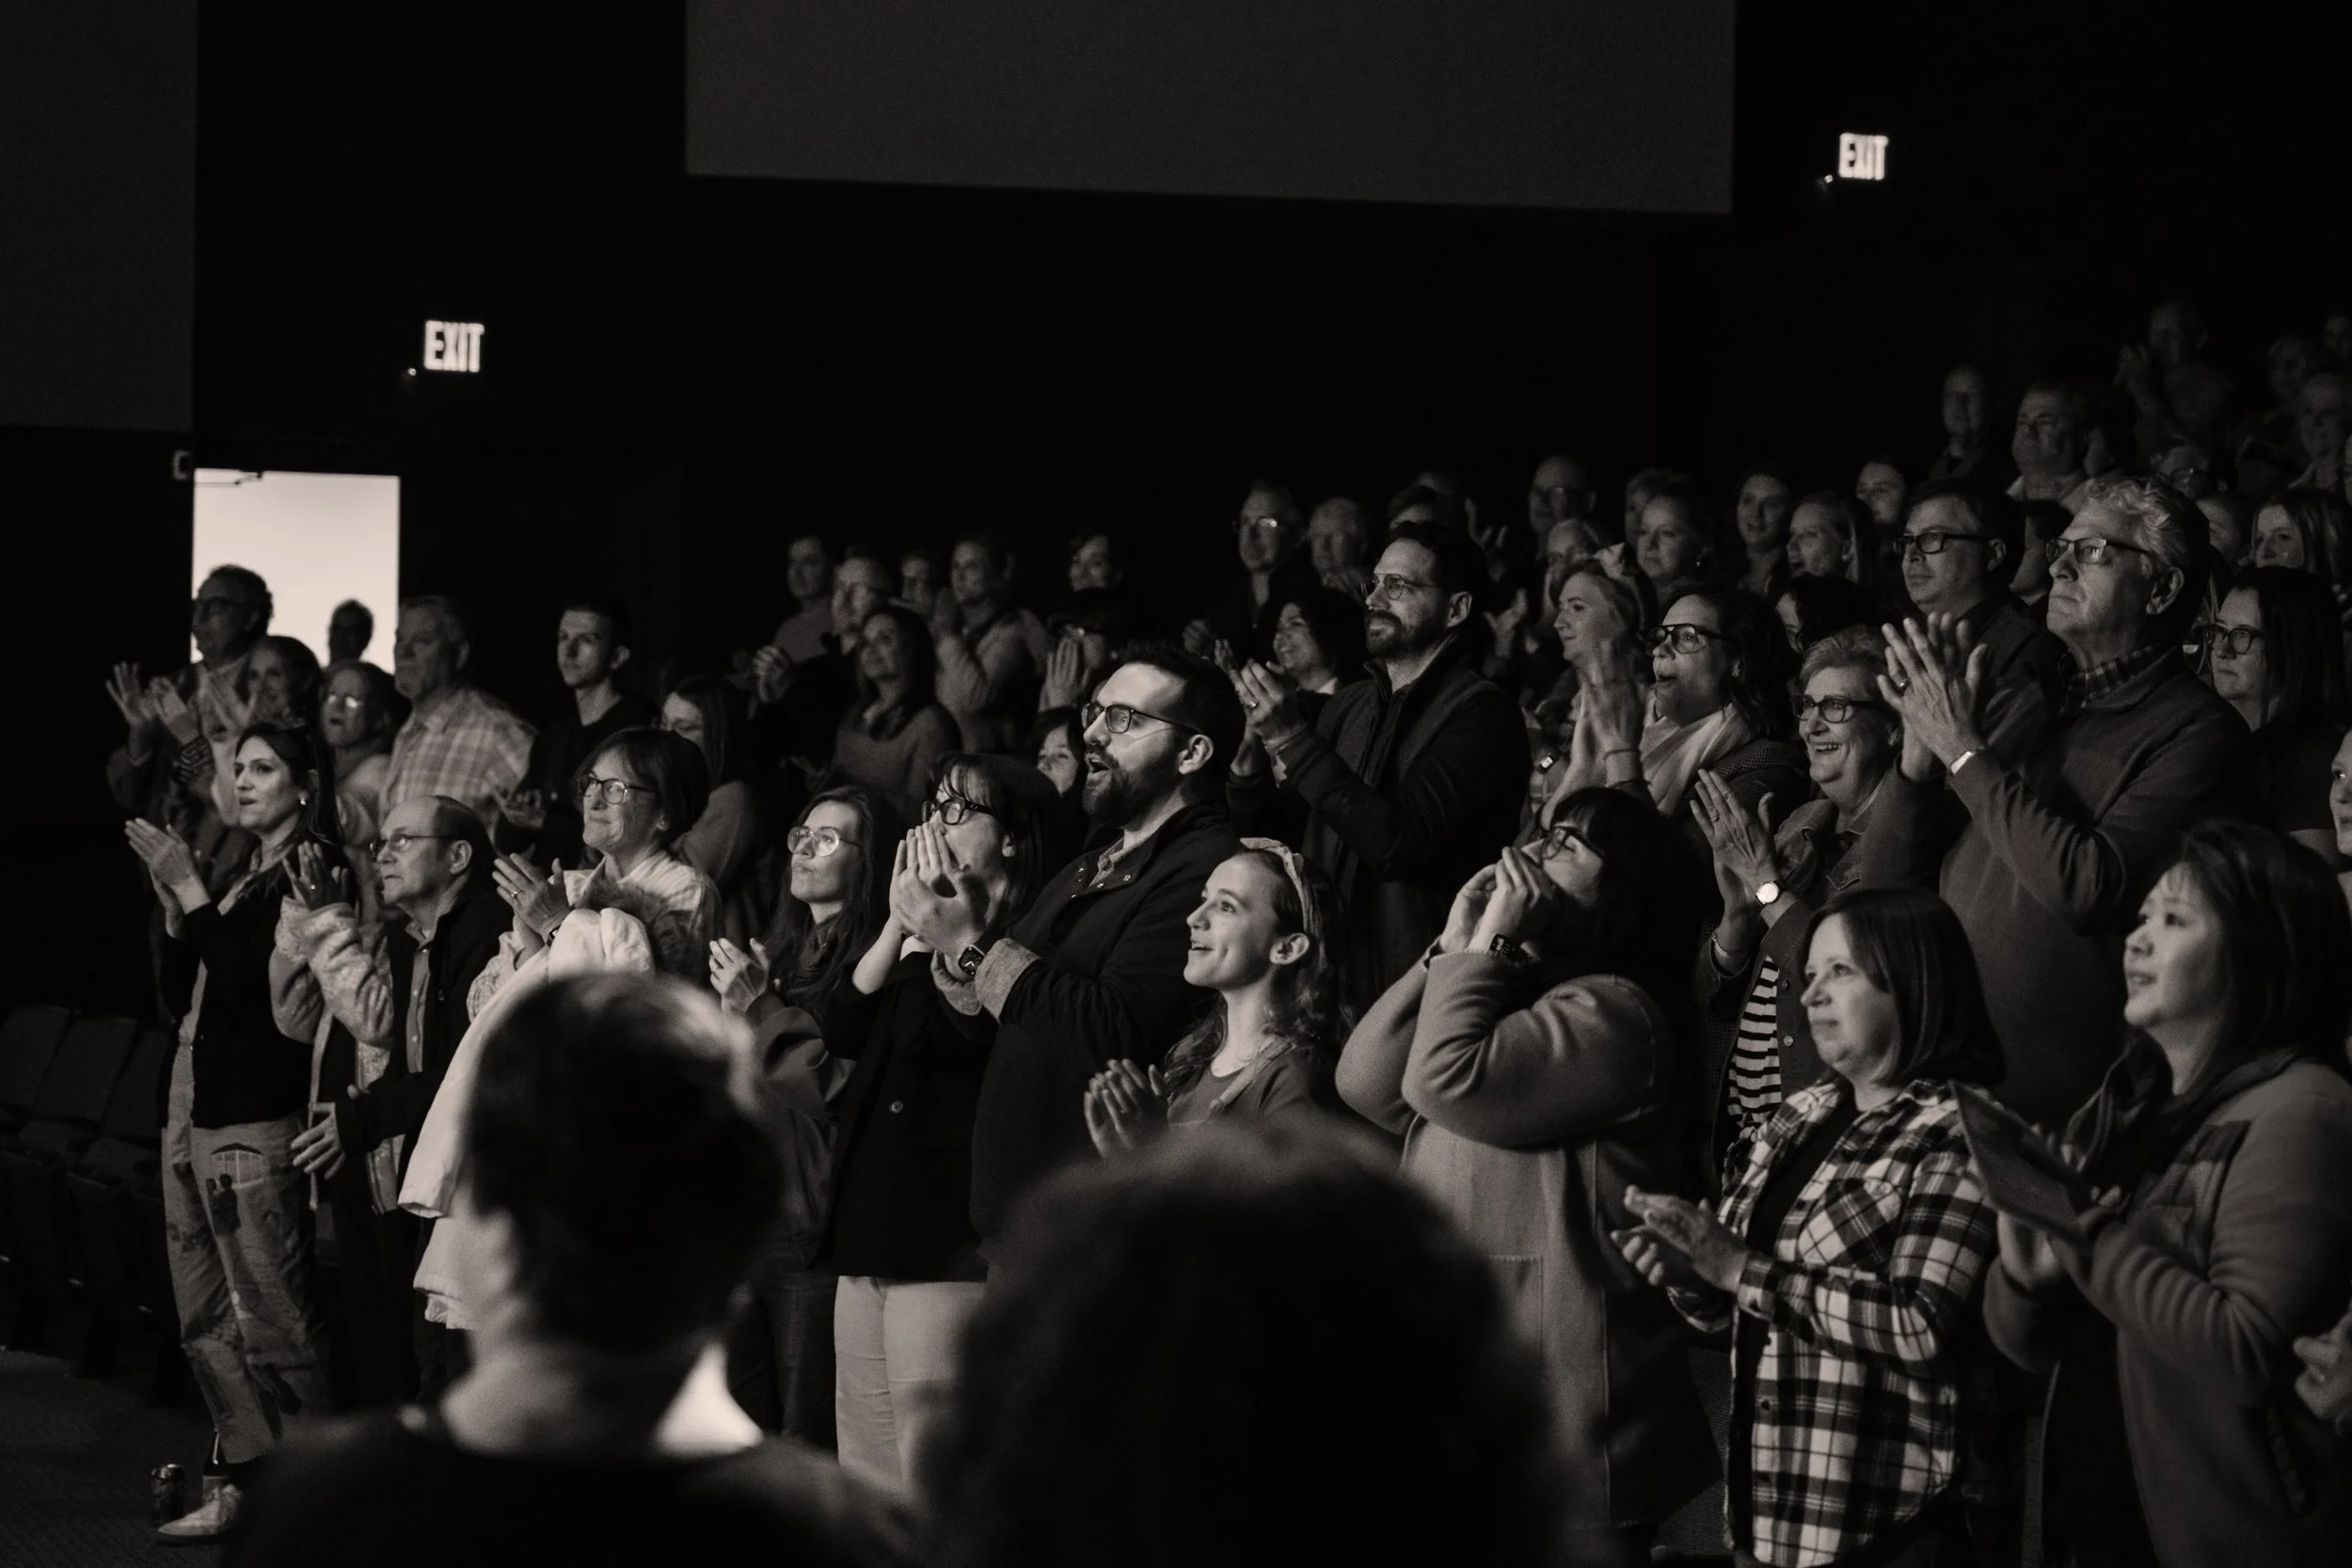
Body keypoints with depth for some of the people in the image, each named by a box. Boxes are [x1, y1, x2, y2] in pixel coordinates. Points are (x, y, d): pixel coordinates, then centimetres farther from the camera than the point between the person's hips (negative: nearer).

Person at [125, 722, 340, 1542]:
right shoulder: (244, 880, 19)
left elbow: (247, 976, -17)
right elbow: (182, 995, 18)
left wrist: (190, 889, -13)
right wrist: (172, 904, 6)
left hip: (255, 1123, -9)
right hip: (192, 1111, 9)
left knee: (273, 1320, -9)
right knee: (206, 1322, 10)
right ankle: (246, 1482, 14)